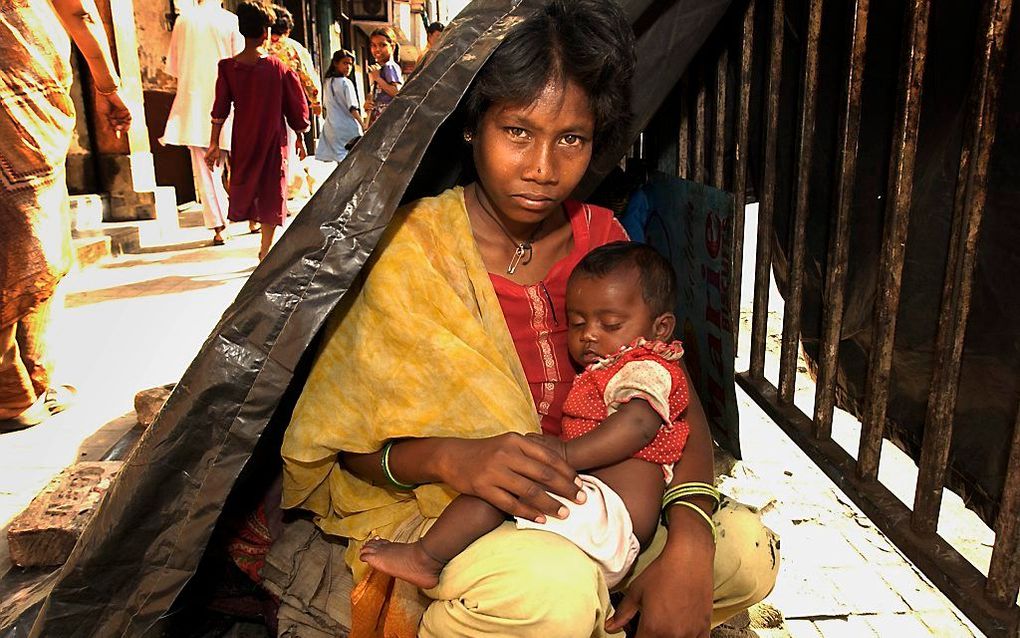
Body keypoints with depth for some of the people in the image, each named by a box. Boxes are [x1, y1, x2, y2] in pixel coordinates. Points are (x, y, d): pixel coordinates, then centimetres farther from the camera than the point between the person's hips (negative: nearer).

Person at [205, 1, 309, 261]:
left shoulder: (227, 67, -5)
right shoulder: (279, 68, -7)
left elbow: (220, 109, -4)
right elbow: (296, 106, -1)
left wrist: (214, 144, 2)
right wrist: (300, 138, 12)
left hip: (243, 141, 1)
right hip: (273, 141, -1)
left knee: (243, 181, 24)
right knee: (271, 193, 4)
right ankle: (265, 252, 3)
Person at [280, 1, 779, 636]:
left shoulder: (599, 236, 0)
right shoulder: (406, 249, -14)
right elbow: (341, 443, -10)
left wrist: (688, 542, -20)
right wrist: (448, 459, -31)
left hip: (577, 504, 5)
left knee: (748, 551, -11)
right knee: (559, 587, -35)